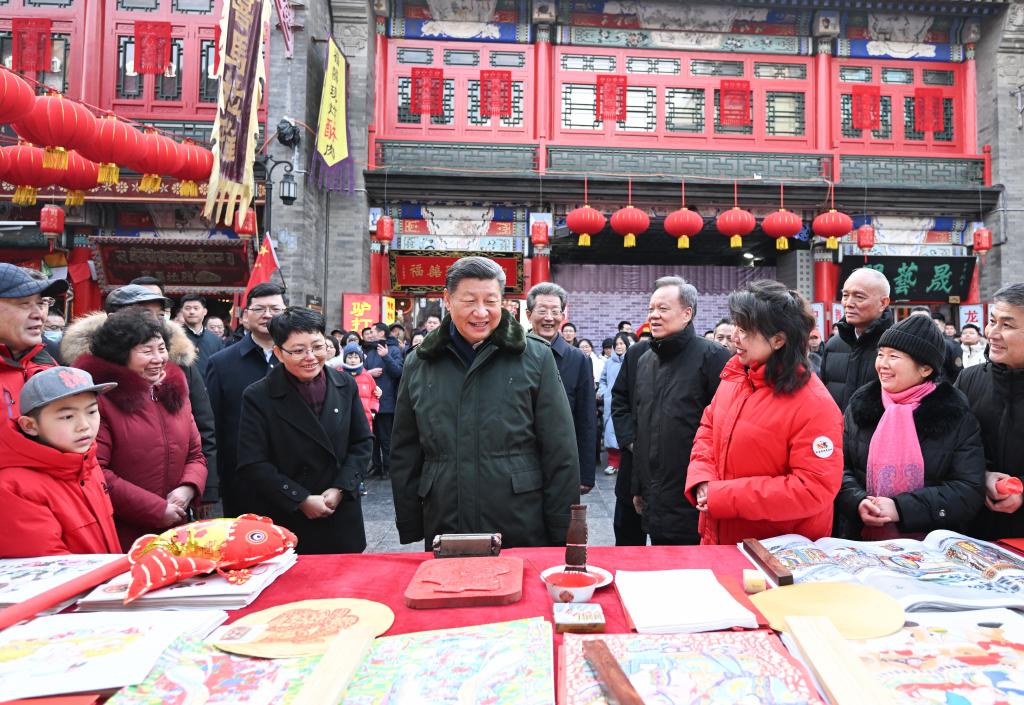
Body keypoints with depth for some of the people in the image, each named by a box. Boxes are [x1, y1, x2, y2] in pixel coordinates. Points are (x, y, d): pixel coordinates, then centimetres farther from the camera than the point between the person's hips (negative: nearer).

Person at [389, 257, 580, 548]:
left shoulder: (535, 358, -3)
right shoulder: (419, 364, 5)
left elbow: (560, 455, -3)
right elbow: (404, 455, 10)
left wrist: (562, 536, -4)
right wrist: (409, 531, 8)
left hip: (524, 534, -2)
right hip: (443, 532, 2)